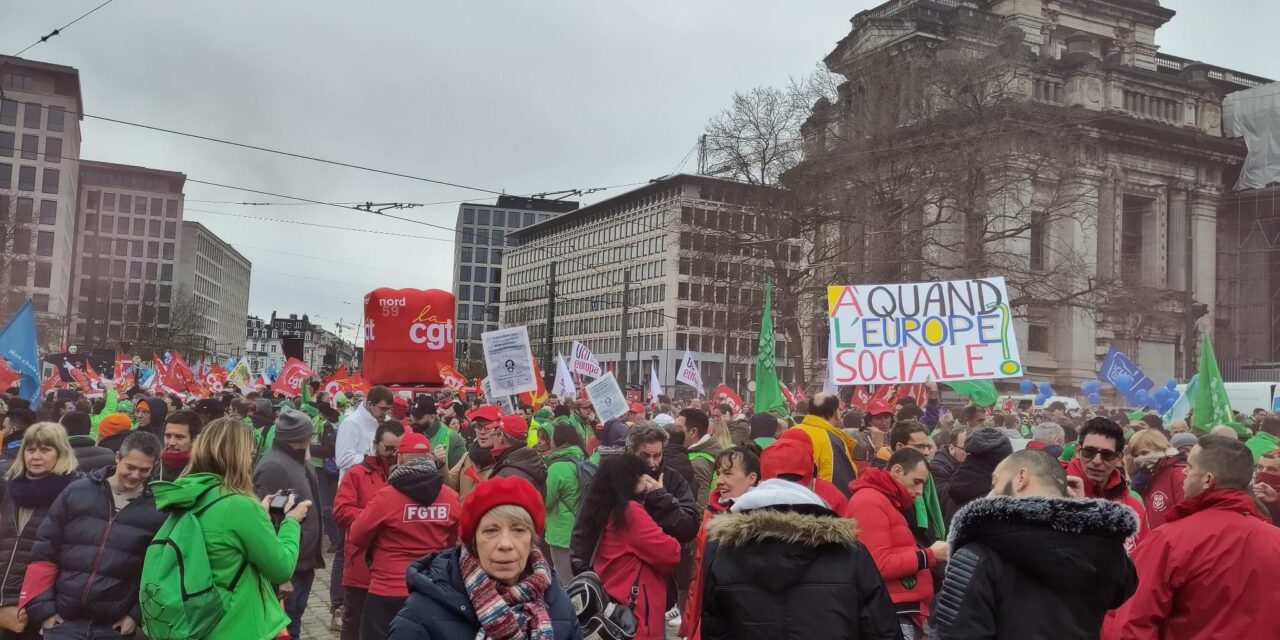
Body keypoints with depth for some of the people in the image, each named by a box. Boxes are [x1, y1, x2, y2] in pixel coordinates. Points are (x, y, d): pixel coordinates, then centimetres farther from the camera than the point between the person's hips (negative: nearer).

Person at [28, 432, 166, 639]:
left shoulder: (158, 511, -3)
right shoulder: (76, 492, 1)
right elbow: (44, 551, 4)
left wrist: (138, 614, -4)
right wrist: (43, 608, 1)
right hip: (63, 620, 1)